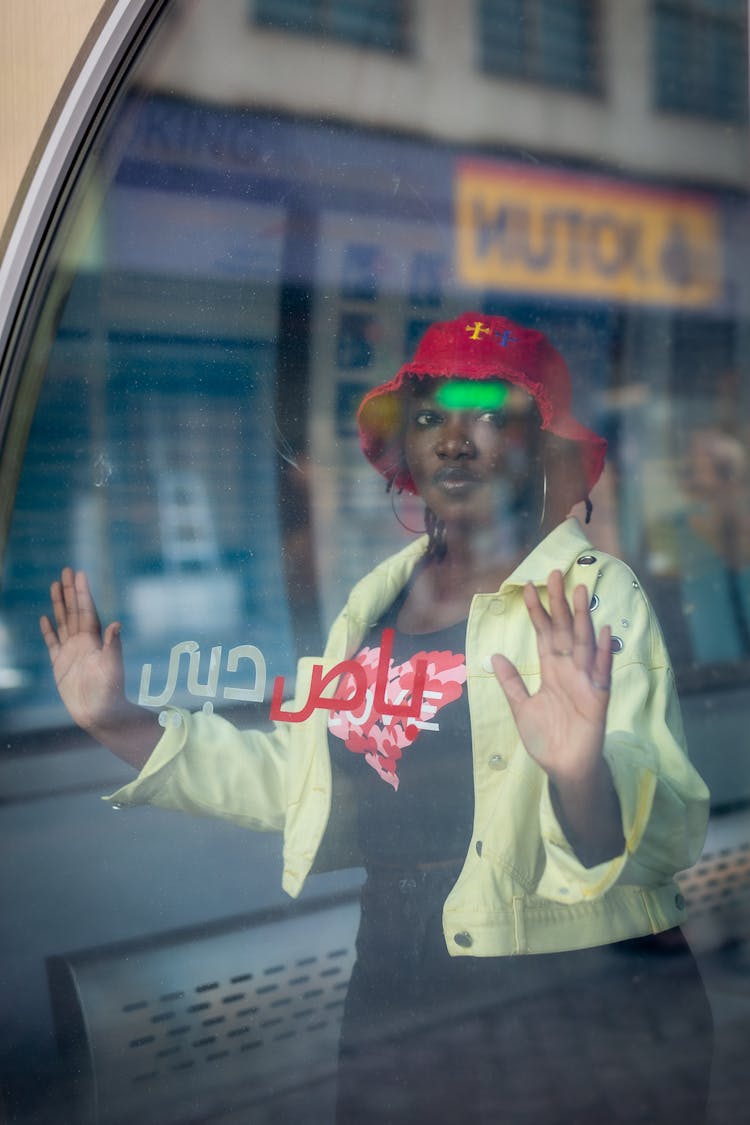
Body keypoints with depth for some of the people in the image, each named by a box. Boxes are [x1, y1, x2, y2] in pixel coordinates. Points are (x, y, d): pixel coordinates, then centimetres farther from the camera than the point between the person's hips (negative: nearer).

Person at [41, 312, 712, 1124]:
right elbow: (299, 781, 15)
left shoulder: (595, 596, -10)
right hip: (395, 997, 5)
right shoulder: (380, 599, 8)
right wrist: (119, 724, 12)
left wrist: (582, 774, -44)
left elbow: (664, 837, -22)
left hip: (577, 1017, -5)